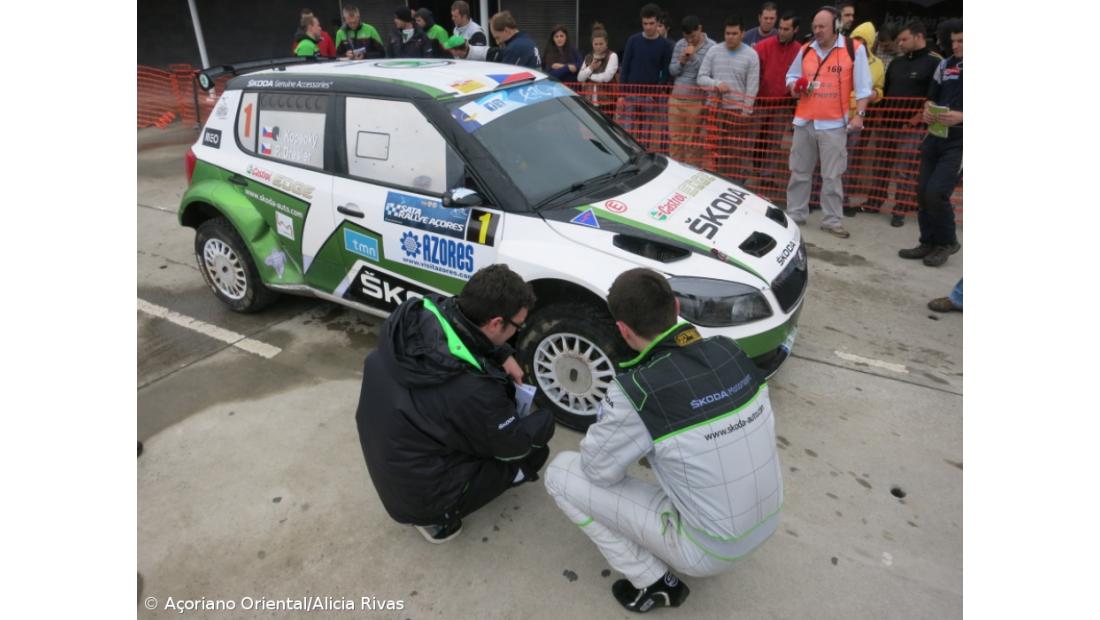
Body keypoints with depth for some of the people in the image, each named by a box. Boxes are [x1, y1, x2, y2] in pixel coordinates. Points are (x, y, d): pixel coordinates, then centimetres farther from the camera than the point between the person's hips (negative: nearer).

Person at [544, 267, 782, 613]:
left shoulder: (638, 390, -28)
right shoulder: (731, 352, -9)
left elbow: (598, 469, -12)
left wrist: (612, 425, 8)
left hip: (708, 551, -6)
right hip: (766, 524, 6)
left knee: (561, 473, -1)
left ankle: (654, 584, 9)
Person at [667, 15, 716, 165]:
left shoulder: (711, 47, -5)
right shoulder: (680, 44, 9)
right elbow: (672, 70, 10)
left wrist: (693, 57, -17)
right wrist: (681, 62, -9)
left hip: (697, 100, -4)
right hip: (676, 98, 4)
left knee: (693, 142, 1)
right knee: (675, 138, 8)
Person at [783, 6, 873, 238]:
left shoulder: (855, 49, -2)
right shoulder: (805, 50, 9)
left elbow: (863, 86, -2)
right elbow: (791, 75, 21)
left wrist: (859, 114, -10)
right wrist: (795, 87, -1)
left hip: (834, 124, -4)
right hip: (804, 121, 4)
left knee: (832, 176, -2)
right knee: (799, 172, 9)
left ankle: (831, 220, 5)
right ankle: (795, 214, 19)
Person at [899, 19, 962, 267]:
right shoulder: (945, 65, 11)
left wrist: (961, 117, -24)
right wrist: (928, 111, -2)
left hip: (960, 143, -6)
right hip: (935, 138, 6)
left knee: (936, 192, -16)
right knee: (923, 192, 4)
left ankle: (947, 242, 6)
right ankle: (929, 242, 19)